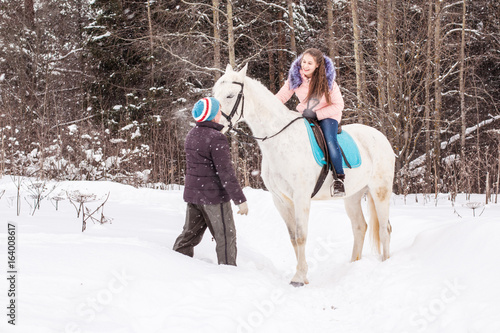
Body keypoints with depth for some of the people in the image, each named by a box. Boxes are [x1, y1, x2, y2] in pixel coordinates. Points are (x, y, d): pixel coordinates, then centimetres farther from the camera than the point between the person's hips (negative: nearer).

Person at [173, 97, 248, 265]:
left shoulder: (191, 135, 9)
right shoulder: (216, 139, -19)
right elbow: (225, 172, -21)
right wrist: (240, 200, -19)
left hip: (192, 194, 8)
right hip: (213, 195, -8)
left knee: (190, 233, 16)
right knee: (225, 237, 2)